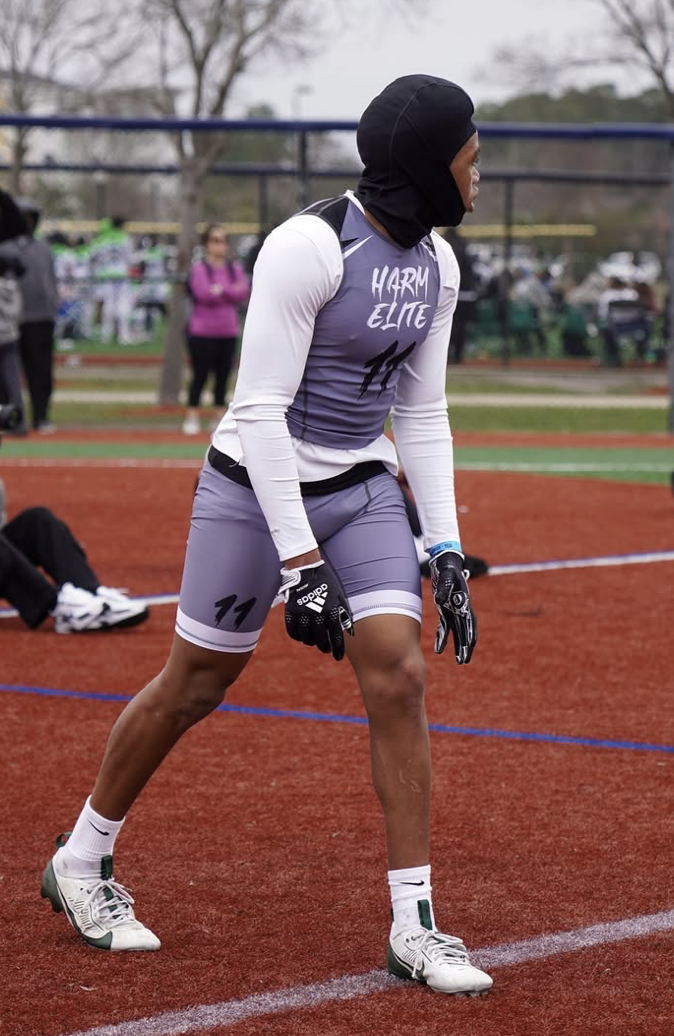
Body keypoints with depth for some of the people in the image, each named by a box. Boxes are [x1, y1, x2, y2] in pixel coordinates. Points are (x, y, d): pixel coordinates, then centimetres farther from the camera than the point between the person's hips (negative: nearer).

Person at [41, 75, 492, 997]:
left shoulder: (436, 263, 2)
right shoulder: (309, 246, -22)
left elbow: (422, 412, 10)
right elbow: (258, 410, -23)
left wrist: (445, 551, 4)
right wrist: (301, 561, -25)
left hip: (365, 489, 6)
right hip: (259, 485, -6)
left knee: (399, 675, -8)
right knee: (195, 684, 5)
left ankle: (413, 927, -2)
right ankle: (80, 861, 28)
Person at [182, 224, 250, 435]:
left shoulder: (235, 268, 10)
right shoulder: (199, 268, -3)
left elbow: (243, 293, -5)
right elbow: (203, 293, -18)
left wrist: (219, 289, -11)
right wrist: (230, 291, -7)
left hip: (228, 333, 4)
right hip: (202, 332, -4)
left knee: (223, 376, 7)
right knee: (200, 376, -3)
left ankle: (220, 418, 13)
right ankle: (191, 418, 3)